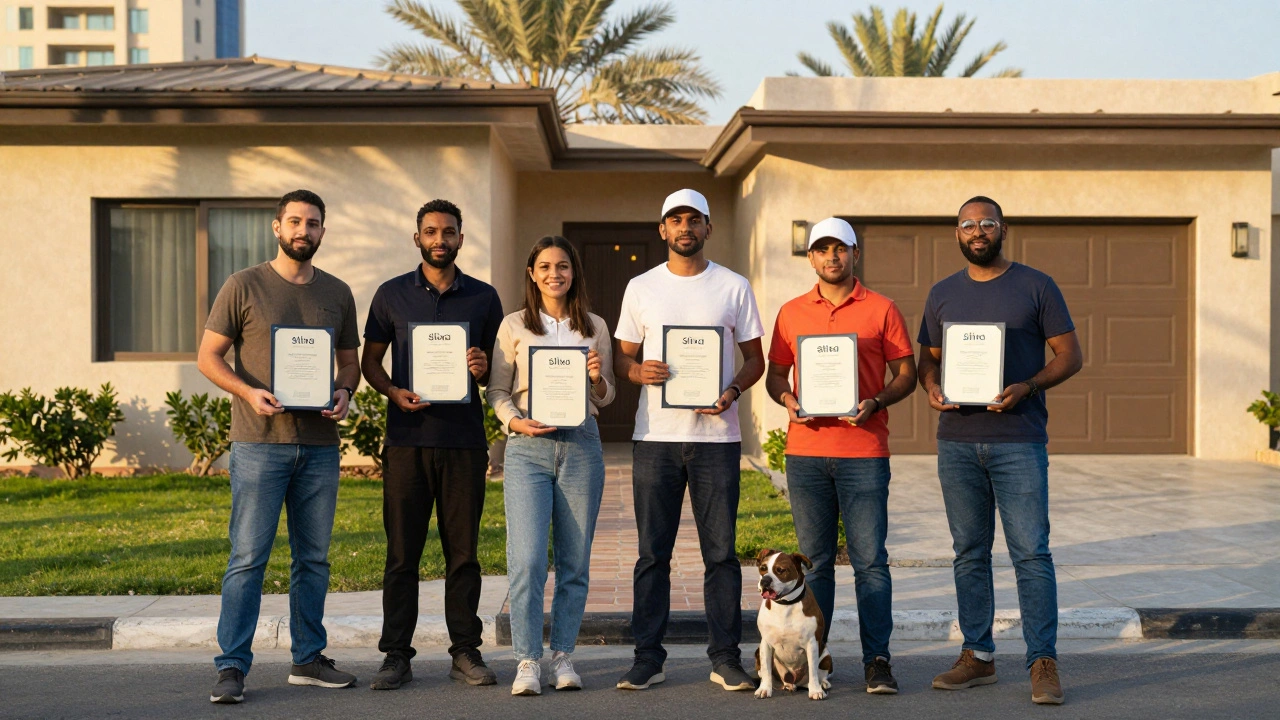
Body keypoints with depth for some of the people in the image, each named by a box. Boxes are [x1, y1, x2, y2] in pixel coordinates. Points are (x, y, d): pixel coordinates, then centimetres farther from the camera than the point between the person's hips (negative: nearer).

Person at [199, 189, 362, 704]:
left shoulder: (337, 293, 12)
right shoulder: (244, 286, 0)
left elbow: (350, 361, 18)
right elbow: (208, 357, 0)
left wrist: (344, 393, -4)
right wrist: (249, 391, -16)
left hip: (320, 445, 4)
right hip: (259, 443, -4)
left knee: (313, 559, 10)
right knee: (248, 558, -6)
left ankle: (308, 659, 20)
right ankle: (232, 667, -1)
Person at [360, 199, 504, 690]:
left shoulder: (484, 298, 9)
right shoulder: (392, 295, 7)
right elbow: (370, 361, 11)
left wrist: (484, 369, -9)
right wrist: (395, 392, -8)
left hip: (464, 440, 1)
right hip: (407, 439, 0)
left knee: (462, 552, 4)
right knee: (402, 553, 2)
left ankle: (466, 652, 12)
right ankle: (397, 656, 8)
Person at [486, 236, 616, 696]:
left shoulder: (594, 327, 12)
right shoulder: (514, 326, 7)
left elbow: (606, 398, 15)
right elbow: (497, 390, 8)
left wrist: (598, 379, -7)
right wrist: (515, 421, -10)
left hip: (581, 446, 2)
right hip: (528, 447, -2)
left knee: (575, 560, 5)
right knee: (527, 559, -10)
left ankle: (563, 655, 15)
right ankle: (527, 661, -3)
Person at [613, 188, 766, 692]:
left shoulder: (734, 287, 6)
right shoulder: (641, 288, 9)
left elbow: (755, 358, 8)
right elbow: (621, 358, 11)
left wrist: (732, 391, -11)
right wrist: (639, 371, -12)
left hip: (716, 435, -1)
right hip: (655, 437, 1)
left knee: (721, 552, 2)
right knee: (652, 553, 4)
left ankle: (726, 658, 10)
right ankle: (647, 658, 11)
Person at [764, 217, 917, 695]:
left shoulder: (881, 310, 4)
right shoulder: (791, 312, 12)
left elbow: (906, 374, 4)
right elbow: (775, 374, 15)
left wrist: (875, 403, -14)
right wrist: (787, 399, -6)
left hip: (864, 452, -2)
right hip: (806, 452, 3)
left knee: (870, 559, -3)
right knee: (814, 559, 8)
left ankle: (877, 659, 1)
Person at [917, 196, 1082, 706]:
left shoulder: (1036, 287, 2)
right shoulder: (942, 294, 13)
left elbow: (1070, 355, 1)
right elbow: (928, 358, 18)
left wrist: (1027, 388, -15)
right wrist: (932, 387, -5)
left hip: (1018, 441, -4)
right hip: (956, 440, 4)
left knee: (1031, 552, -6)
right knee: (969, 553, 9)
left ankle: (1043, 662, -2)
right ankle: (977, 656, 17)